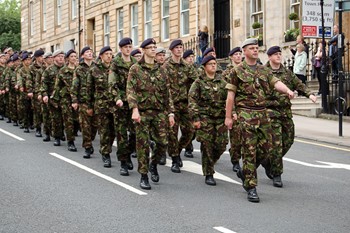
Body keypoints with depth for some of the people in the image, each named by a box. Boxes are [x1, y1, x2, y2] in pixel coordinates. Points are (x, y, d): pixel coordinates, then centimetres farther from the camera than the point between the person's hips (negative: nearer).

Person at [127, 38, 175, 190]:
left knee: (163, 142, 0)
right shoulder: (136, 69, 0)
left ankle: (153, 164, 28)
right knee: (143, 144, -1)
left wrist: (170, 112, 8)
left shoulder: (160, 70, 12)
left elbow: (167, 93, 13)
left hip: (159, 112, 4)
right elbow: (130, 90, -8)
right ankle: (143, 176, 9)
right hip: (142, 112, -3)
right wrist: (134, 109, -22)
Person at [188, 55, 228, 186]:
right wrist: (195, 118, -11)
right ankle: (208, 174, 6)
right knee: (207, 146, -4)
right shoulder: (199, 82, 1)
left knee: (221, 145, 0)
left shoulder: (222, 82, 13)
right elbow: (192, 101, -4)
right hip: (205, 118, -4)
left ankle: (209, 163, 27)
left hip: (221, 118, 4)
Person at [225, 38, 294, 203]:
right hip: (246, 115, -5)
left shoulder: (264, 71, 14)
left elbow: (276, 83, -1)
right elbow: (230, 95, 0)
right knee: (249, 151, -5)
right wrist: (228, 117, -4)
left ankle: (244, 172, 28)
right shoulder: (237, 71, 0)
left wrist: (287, 90, -23)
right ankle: (251, 188, 0)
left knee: (266, 148, 5)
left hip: (263, 114, 5)